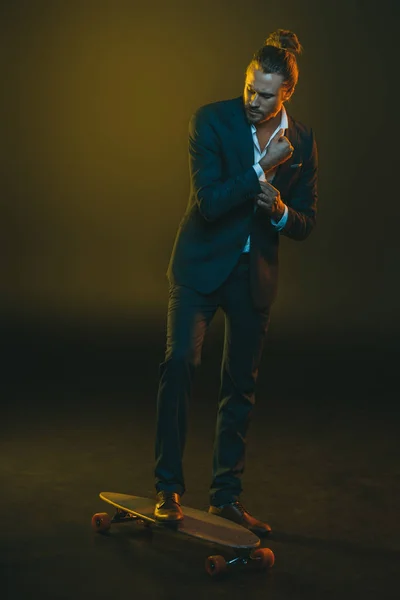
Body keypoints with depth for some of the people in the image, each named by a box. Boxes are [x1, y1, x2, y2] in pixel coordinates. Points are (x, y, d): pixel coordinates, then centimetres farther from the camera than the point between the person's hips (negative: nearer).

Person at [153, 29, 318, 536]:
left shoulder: (303, 142, -1)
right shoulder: (211, 120, -11)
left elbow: (305, 224, 3)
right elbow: (209, 202, -19)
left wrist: (281, 211, -19)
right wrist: (263, 169, -24)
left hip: (254, 273, 3)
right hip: (201, 264, -3)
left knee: (241, 385, 7)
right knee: (180, 361, -17)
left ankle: (226, 496, 19)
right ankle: (168, 489, -5)